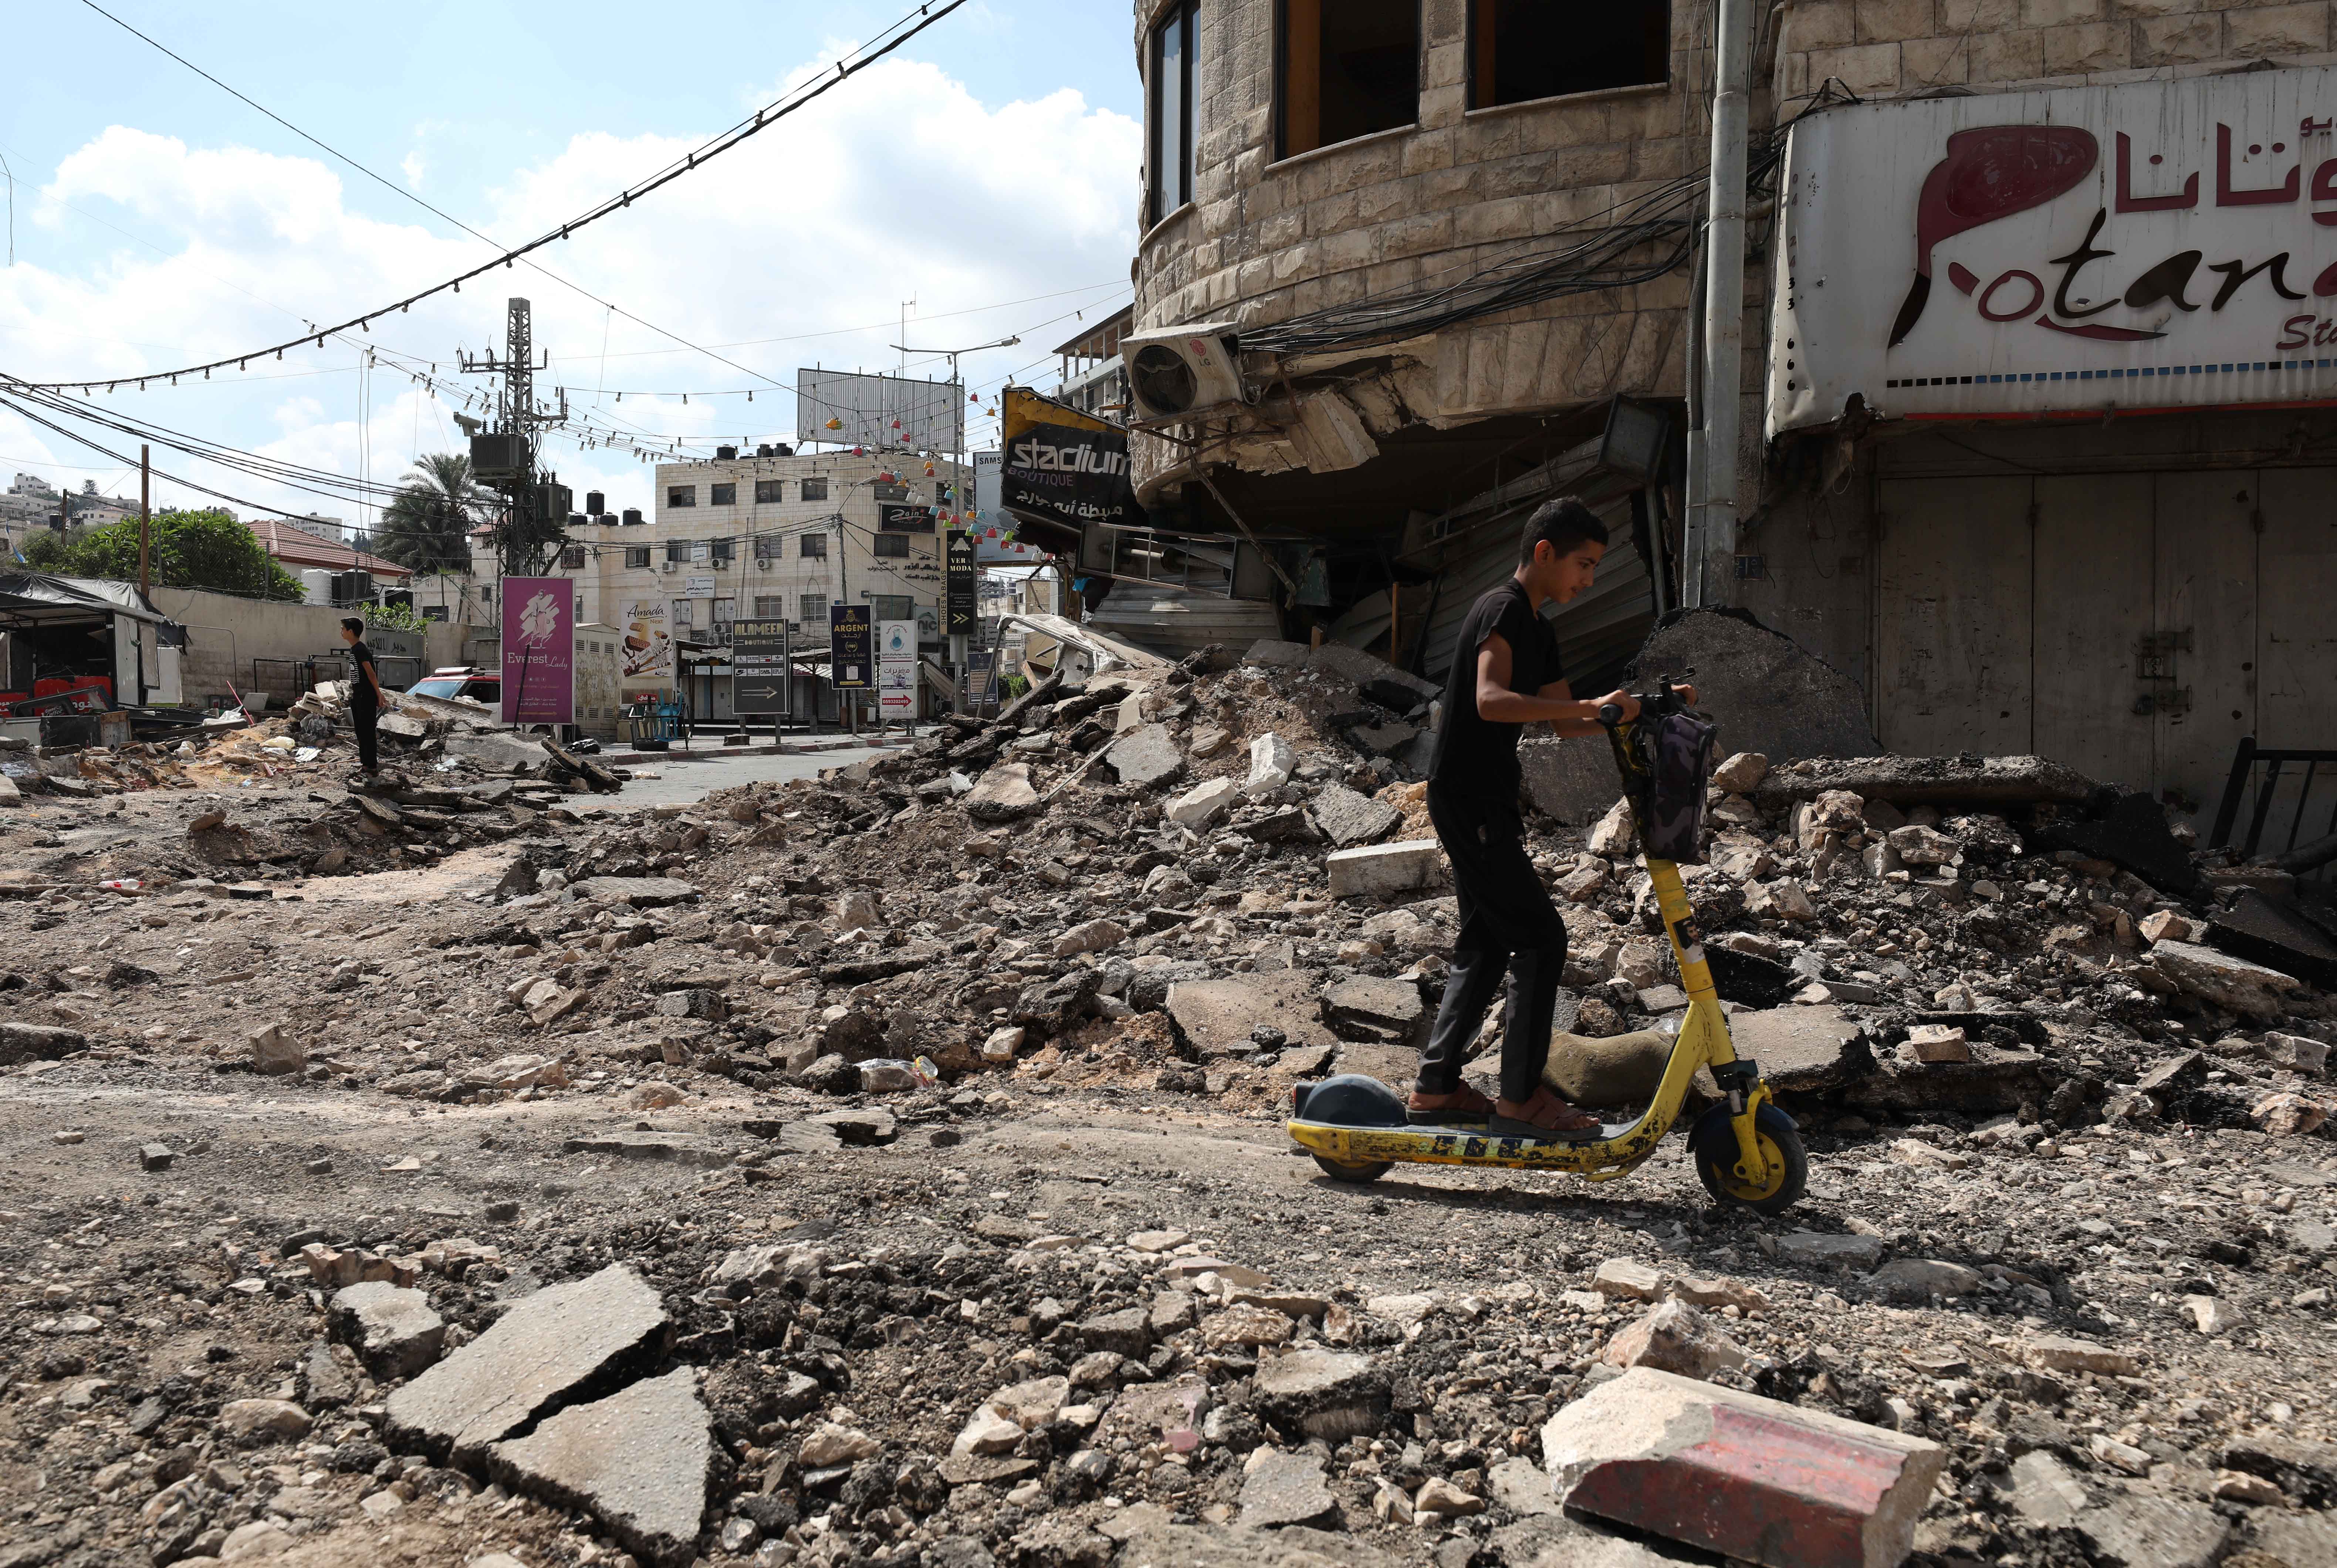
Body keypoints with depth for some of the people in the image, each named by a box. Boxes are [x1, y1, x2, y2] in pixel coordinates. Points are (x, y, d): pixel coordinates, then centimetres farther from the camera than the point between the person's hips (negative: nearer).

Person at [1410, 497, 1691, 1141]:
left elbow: (1565, 723, 21)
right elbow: (1490, 701, -31)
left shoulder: (1537, 630, 17)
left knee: (1486, 943, 14)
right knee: (1541, 938, -9)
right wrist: (1594, 705, -36)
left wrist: (1647, 708, 12)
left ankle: (1435, 1087, 20)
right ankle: (1520, 1098, -3)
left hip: (1484, 803, 10)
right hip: (1468, 797, -10)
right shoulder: (1501, 610, -14)